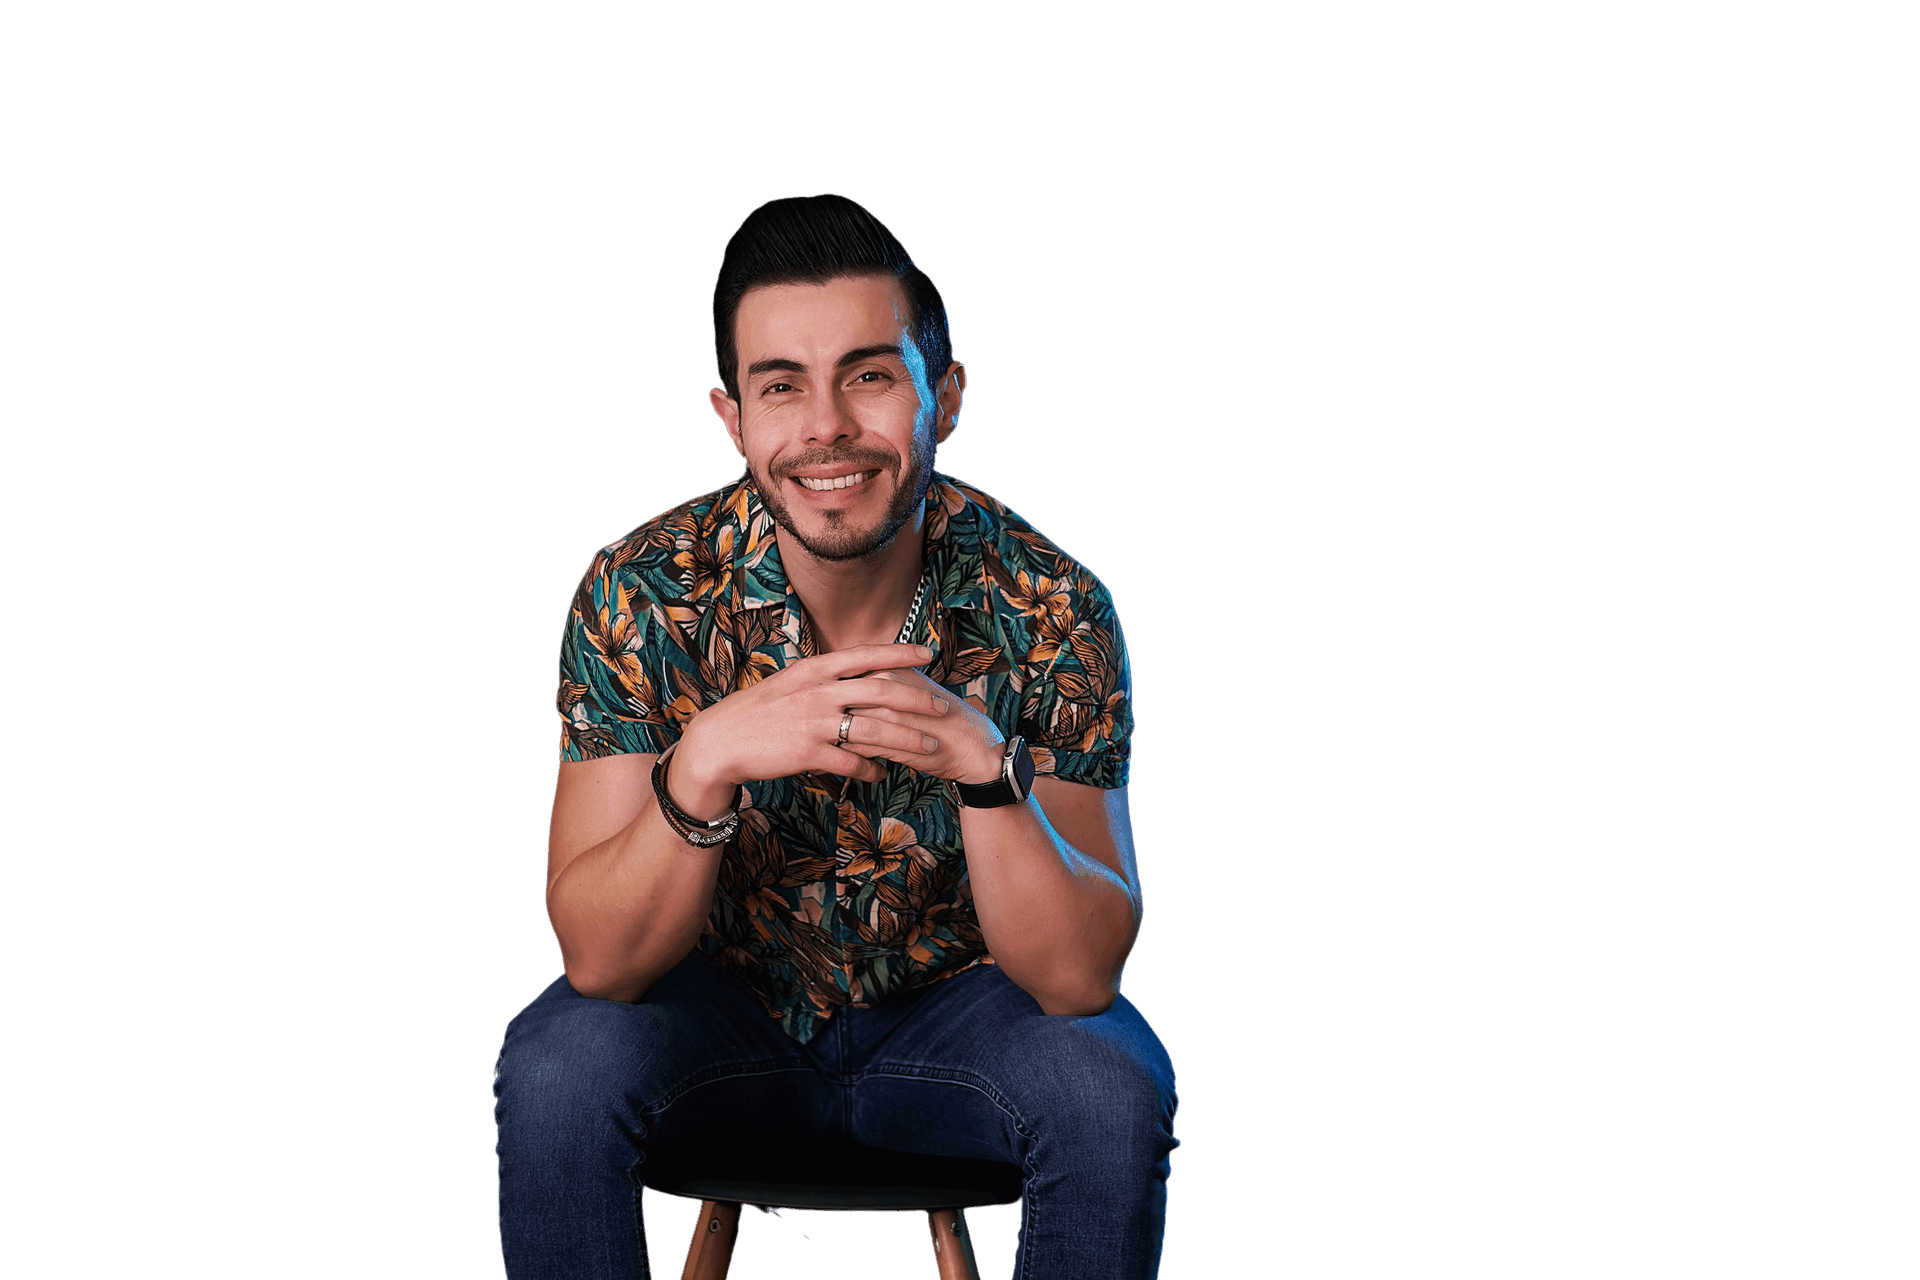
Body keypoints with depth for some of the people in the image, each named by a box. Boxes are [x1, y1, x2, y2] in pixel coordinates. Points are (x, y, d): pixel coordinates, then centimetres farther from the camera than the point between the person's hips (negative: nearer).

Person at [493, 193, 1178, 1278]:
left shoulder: (1049, 608, -18)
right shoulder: (642, 596, -18)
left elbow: (1080, 974, -21)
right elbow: (599, 958, -21)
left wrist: (982, 763, -38)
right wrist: (706, 764, -39)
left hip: (952, 1006, 0)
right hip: (719, 1000, 0)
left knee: (1112, 1087, -29)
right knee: (556, 1071, -29)